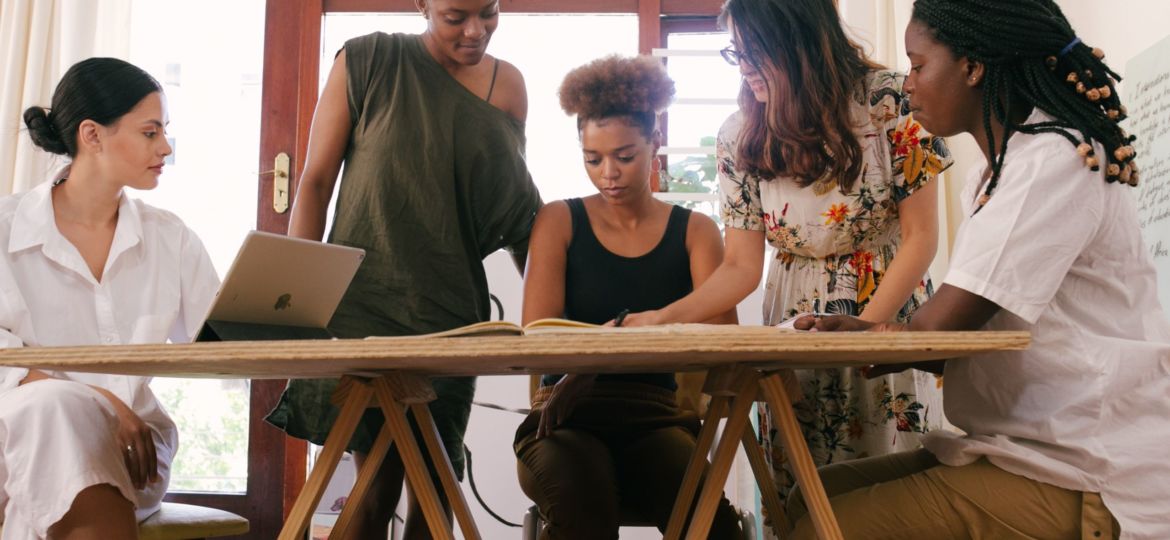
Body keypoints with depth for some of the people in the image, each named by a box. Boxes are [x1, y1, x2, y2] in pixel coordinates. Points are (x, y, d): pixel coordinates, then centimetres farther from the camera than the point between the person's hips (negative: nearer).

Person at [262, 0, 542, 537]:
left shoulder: (508, 86, 6)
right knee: (378, 479, -2)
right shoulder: (366, 61, -3)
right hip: (361, 304, -3)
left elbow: (519, 210, 11)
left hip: (450, 311, 3)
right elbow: (316, 181, -2)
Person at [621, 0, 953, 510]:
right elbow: (741, 267, -2)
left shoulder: (888, 101, -13)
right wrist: (662, 319, -15)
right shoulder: (740, 137, -5)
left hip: (891, 314, -2)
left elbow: (920, 236, -8)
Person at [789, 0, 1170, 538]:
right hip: (1020, 451, 9)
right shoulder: (993, 174, 15)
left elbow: (941, 325, -20)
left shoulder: (1057, 161, -15)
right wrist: (870, 333, -2)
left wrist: (875, 332, 1)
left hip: (1084, 487, -9)